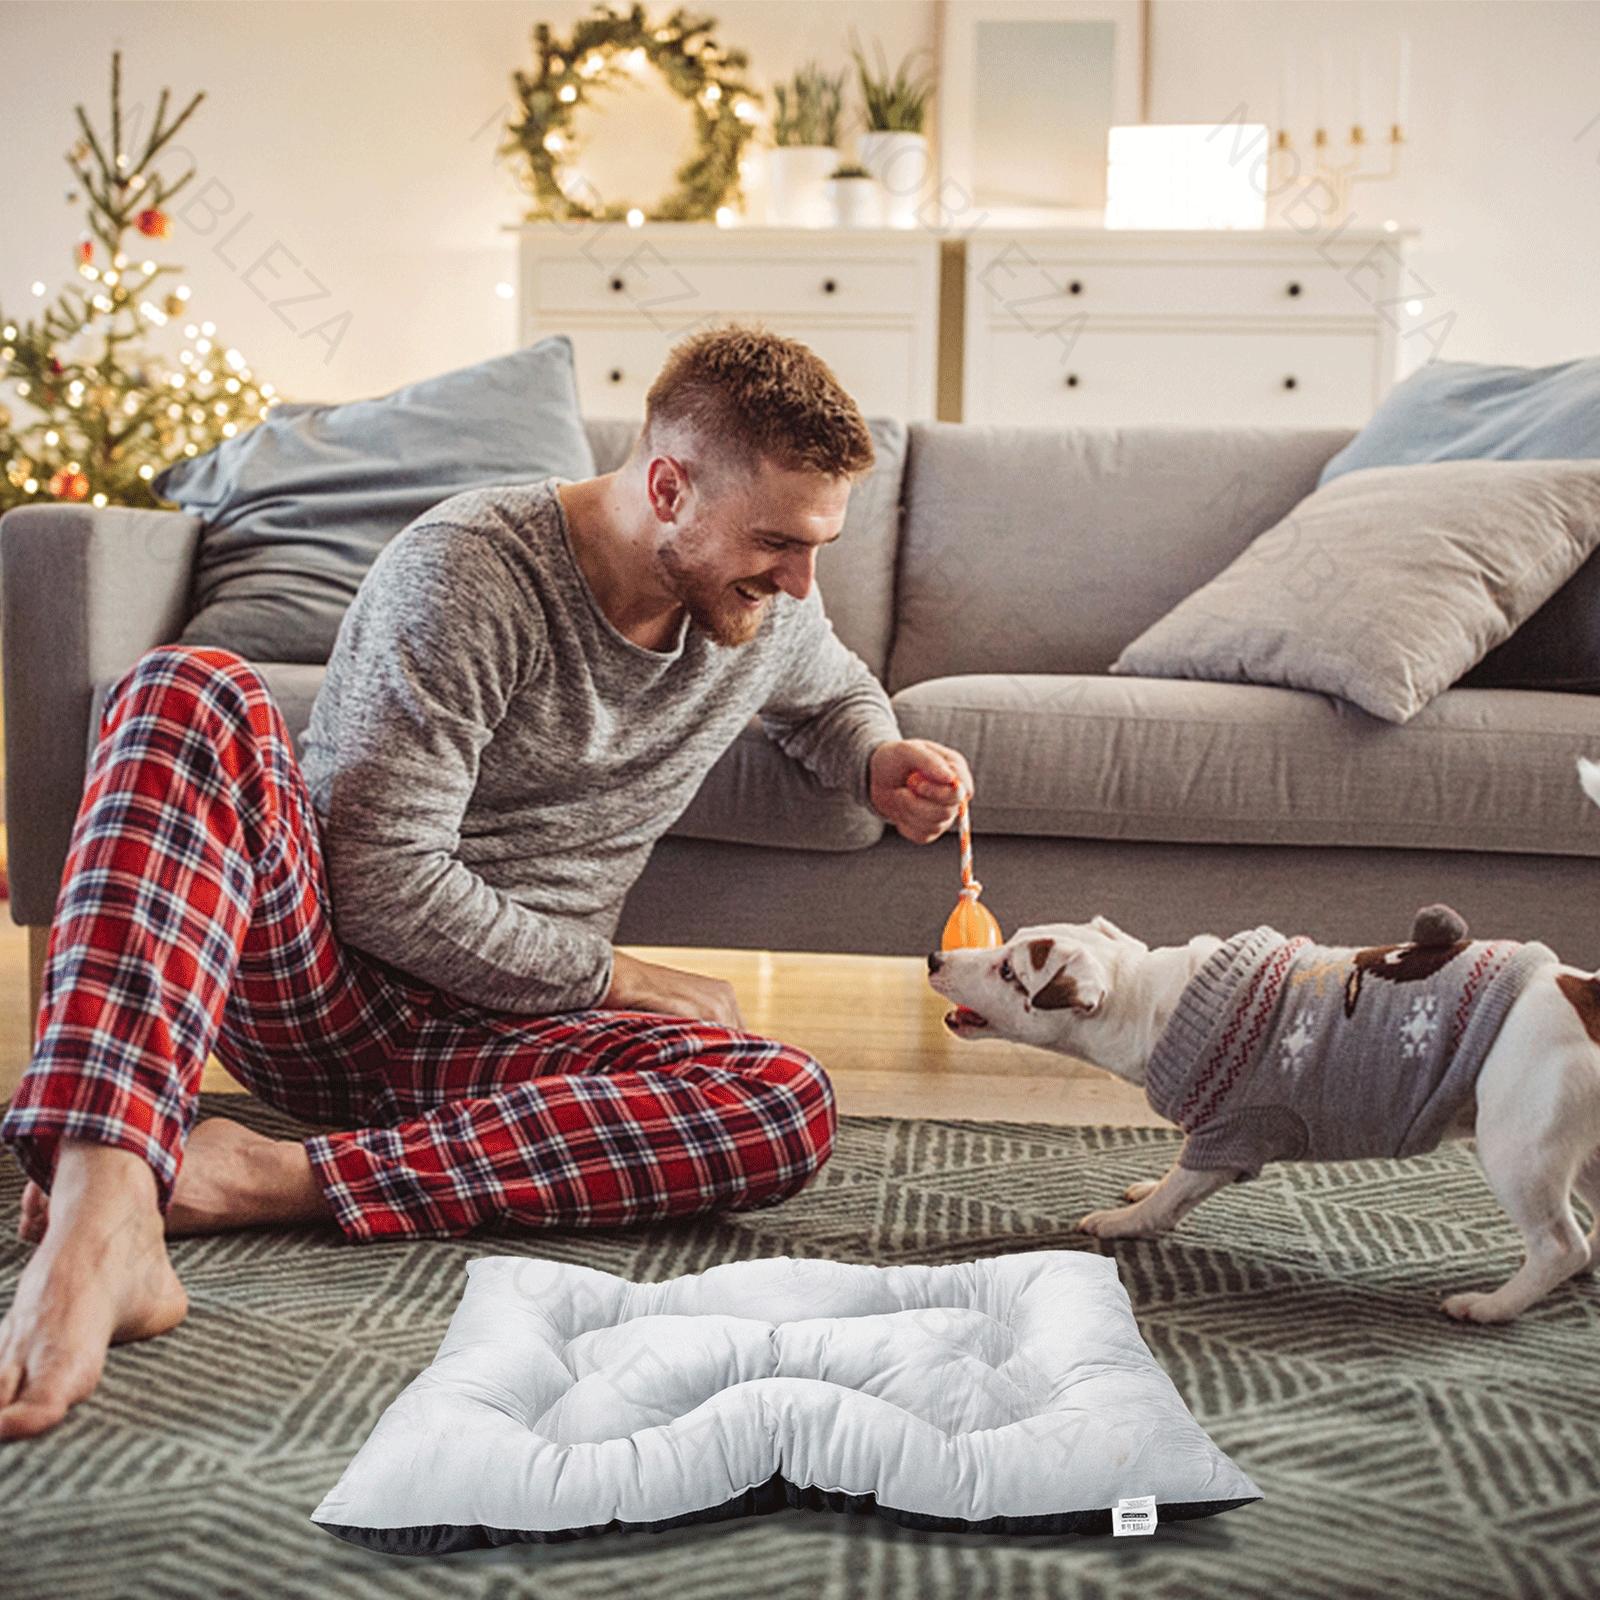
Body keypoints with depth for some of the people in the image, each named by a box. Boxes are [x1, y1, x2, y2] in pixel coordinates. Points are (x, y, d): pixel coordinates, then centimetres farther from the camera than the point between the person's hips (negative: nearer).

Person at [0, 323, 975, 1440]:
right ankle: (100, 1220, -50)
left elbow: (834, 694, 30)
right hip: (316, 982, -4)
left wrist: (881, 764, 6)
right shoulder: (468, 573, -16)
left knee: (789, 1106, -26)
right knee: (192, 689, -32)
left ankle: (276, 1180, -30)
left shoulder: (769, 604, 4)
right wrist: (615, 978, -11)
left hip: (483, 1041, 4)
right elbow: (389, 893, -20)